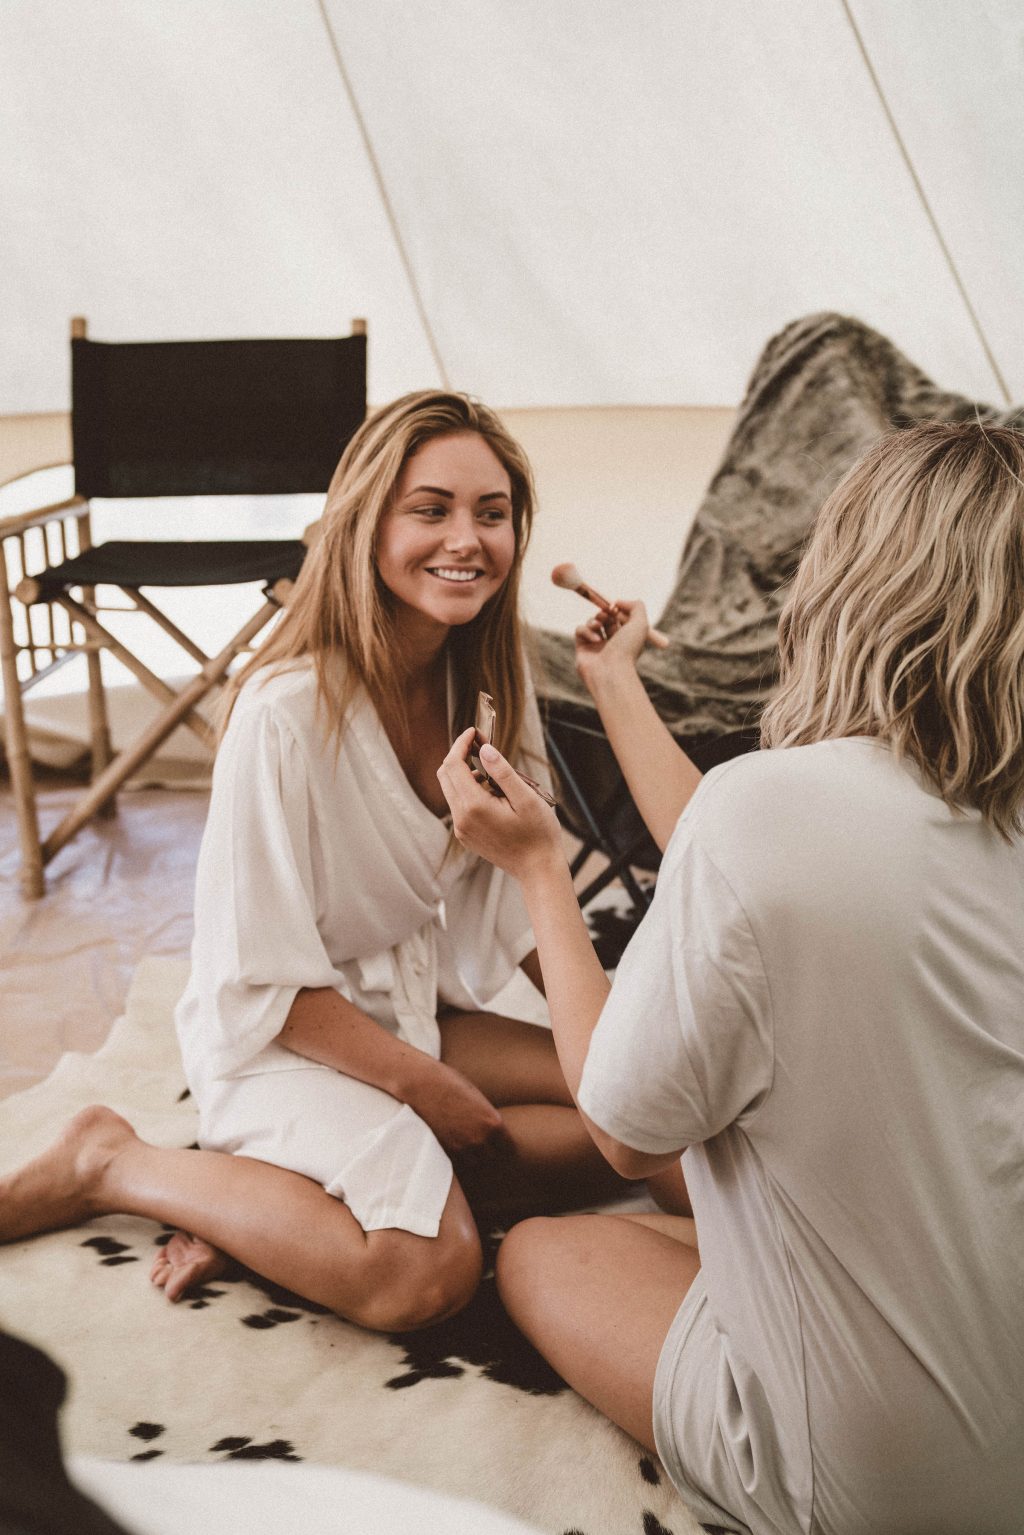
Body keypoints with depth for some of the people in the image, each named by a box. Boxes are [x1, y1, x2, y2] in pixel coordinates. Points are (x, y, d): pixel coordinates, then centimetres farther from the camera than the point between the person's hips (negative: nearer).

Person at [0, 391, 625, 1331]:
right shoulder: (286, 713, -25)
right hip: (279, 1039, -8)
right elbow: (263, 981, -19)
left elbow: (514, 899, 6)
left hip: (417, 1009, 8)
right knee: (422, 1272, -28)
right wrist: (421, 1084, -17)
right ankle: (111, 1164, -5)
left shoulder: (488, 682, -3)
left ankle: (278, 1198, -8)